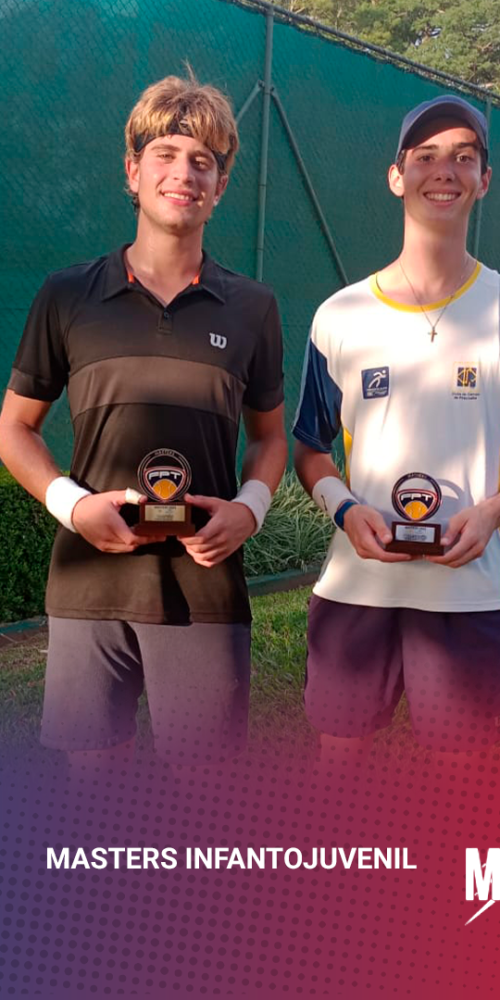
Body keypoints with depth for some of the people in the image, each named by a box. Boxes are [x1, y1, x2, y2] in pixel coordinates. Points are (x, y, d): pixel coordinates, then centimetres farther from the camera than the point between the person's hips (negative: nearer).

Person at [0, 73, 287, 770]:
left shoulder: (251, 308, 7)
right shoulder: (68, 296, 5)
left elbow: (269, 434, 16)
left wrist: (251, 508, -5)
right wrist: (71, 502, -8)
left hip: (206, 585, 1)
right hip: (90, 582, 0)